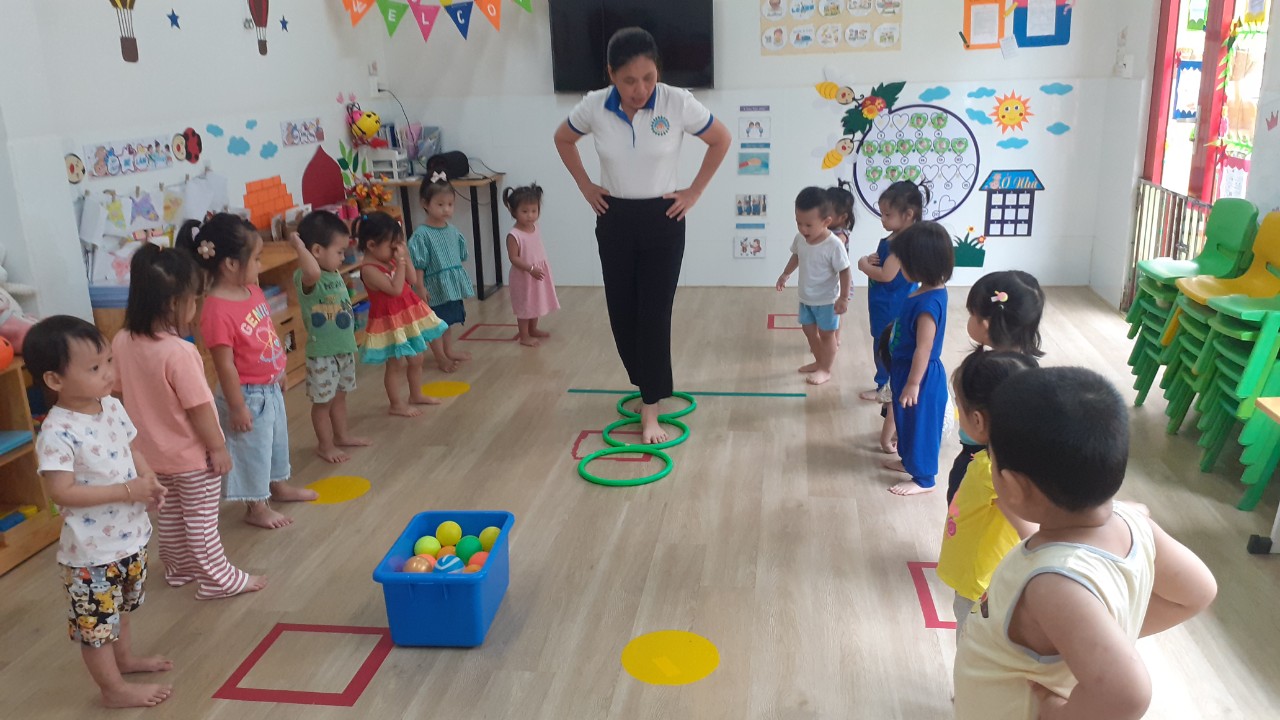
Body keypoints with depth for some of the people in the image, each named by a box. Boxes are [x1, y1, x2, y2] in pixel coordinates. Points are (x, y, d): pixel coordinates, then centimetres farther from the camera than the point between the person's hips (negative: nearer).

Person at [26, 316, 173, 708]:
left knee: (122, 605, 29)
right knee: (96, 621, 10)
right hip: (92, 549, -8)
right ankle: (114, 689, 26)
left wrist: (150, 481, -8)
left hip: (131, 535, 8)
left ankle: (125, 657, 50)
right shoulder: (57, 432, -26)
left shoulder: (113, 406, -3)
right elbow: (62, 493, -28)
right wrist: (128, 489, -28)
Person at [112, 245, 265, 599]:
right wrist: (218, 447, -12)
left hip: (152, 451, 7)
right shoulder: (179, 352, -30)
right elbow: (198, 407, -24)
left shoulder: (122, 342, -8)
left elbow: (122, 391, 5)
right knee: (201, 519, 8)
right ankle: (218, 579, 21)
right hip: (192, 454, -7)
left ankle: (178, 567, 41)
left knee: (168, 513, 24)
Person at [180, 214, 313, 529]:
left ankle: (280, 485, 48)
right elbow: (225, 366, -25)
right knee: (252, 450, 10)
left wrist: (279, 371, 18)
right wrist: (237, 407, -20)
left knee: (277, 440, 27)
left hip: (271, 387, 9)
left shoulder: (253, 290, -2)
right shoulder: (217, 311, -29)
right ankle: (256, 507, 28)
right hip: (248, 395, -9)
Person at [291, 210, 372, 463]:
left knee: (340, 395, 23)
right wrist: (298, 245, -37)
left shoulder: (335, 272, 5)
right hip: (322, 352, -9)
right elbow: (313, 272, -48)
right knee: (323, 401, 8)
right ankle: (325, 445, 22)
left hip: (345, 347, 9)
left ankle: (342, 435, 39)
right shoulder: (305, 277, -23)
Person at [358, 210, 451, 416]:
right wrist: (400, 262, -23)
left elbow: (411, 279, 8)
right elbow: (395, 289, -28)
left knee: (416, 359, 18)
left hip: (409, 315, 8)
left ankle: (416, 395, 35)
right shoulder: (369, 270, -22)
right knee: (396, 364, 2)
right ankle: (397, 404, 15)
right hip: (391, 321, -8)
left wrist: (405, 257, -3)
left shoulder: (390, 260, 3)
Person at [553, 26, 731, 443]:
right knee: (622, 310, 8)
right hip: (614, 220, 3)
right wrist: (586, 187, 6)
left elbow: (721, 140, -1)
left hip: (662, 220, -2)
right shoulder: (594, 107, -10)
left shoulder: (678, 103, -17)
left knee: (654, 314, -5)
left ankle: (650, 410, 2)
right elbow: (563, 139, 11)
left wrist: (694, 192, -2)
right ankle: (647, 385, 30)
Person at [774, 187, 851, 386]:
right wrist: (785, 274, 14)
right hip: (806, 297, 7)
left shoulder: (834, 245, -28)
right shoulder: (800, 238, -10)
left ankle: (826, 370, 25)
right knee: (809, 330, 21)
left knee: (826, 334, 10)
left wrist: (843, 298, -21)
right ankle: (819, 362, 41)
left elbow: (844, 272, -21)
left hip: (826, 300, -7)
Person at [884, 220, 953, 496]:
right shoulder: (930, 291, 0)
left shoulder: (928, 303, -31)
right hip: (907, 371, 9)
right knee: (907, 421, 25)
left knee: (921, 424, 7)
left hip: (920, 377, -9)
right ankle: (909, 460, 45)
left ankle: (924, 479, 23)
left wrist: (913, 384, -20)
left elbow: (923, 349, -27)